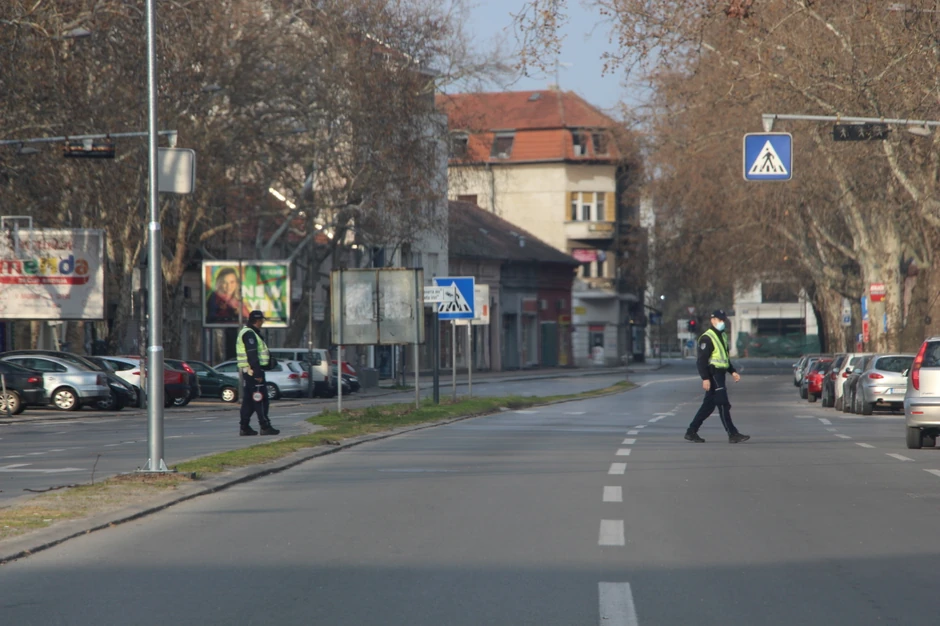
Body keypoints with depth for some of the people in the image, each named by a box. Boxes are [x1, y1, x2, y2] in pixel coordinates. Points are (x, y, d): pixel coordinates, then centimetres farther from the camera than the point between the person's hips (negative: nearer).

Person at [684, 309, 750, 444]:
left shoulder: (723, 336, 19)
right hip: (713, 375, -10)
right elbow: (702, 360, -18)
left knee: (709, 405, 12)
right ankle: (733, 435, -10)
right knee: (723, 405, -10)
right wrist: (705, 378, -23)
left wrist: (732, 372, 19)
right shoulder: (707, 338, -12)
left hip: (720, 374, 10)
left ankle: (691, 432, 18)